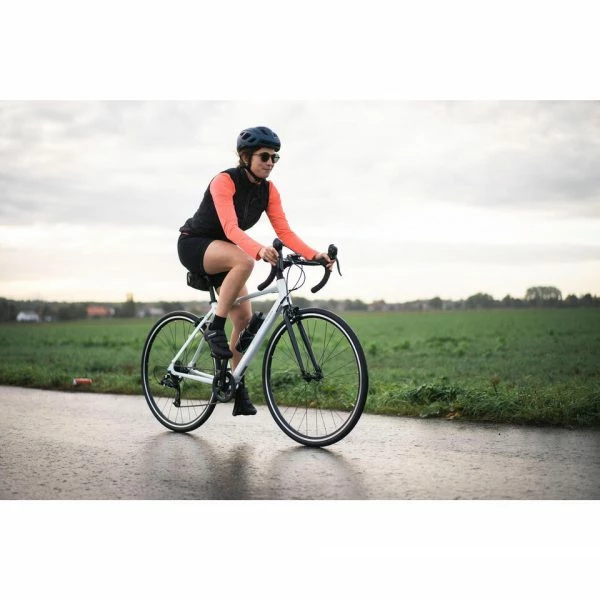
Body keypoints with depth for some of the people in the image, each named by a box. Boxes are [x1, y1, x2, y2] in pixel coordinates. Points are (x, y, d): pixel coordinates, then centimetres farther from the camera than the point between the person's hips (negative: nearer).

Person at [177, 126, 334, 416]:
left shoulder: (268, 190, -4)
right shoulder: (224, 181, -24)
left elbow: (284, 231, -12)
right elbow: (231, 228, -38)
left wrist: (314, 255, -28)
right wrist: (259, 249, -55)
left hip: (222, 252, 7)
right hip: (193, 244, -7)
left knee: (244, 318, -5)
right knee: (244, 261, -37)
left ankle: (239, 391, 4)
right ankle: (214, 329, -25)